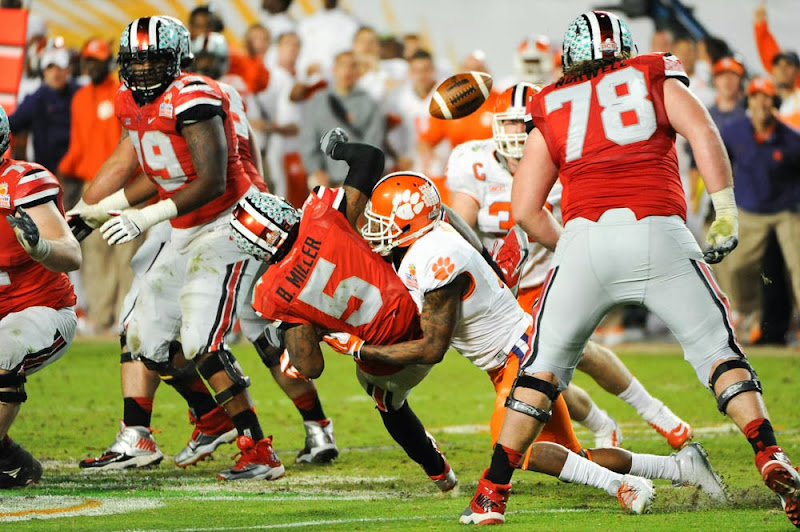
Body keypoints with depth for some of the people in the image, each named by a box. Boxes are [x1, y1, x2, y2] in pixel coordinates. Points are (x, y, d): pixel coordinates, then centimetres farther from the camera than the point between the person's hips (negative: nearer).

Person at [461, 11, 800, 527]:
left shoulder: (551, 110, 23)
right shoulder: (657, 80, 21)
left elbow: (526, 211, 18)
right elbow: (703, 134, 2)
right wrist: (725, 214, 1)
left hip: (586, 234, 1)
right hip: (661, 233, -1)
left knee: (545, 366, 13)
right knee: (719, 351, 11)